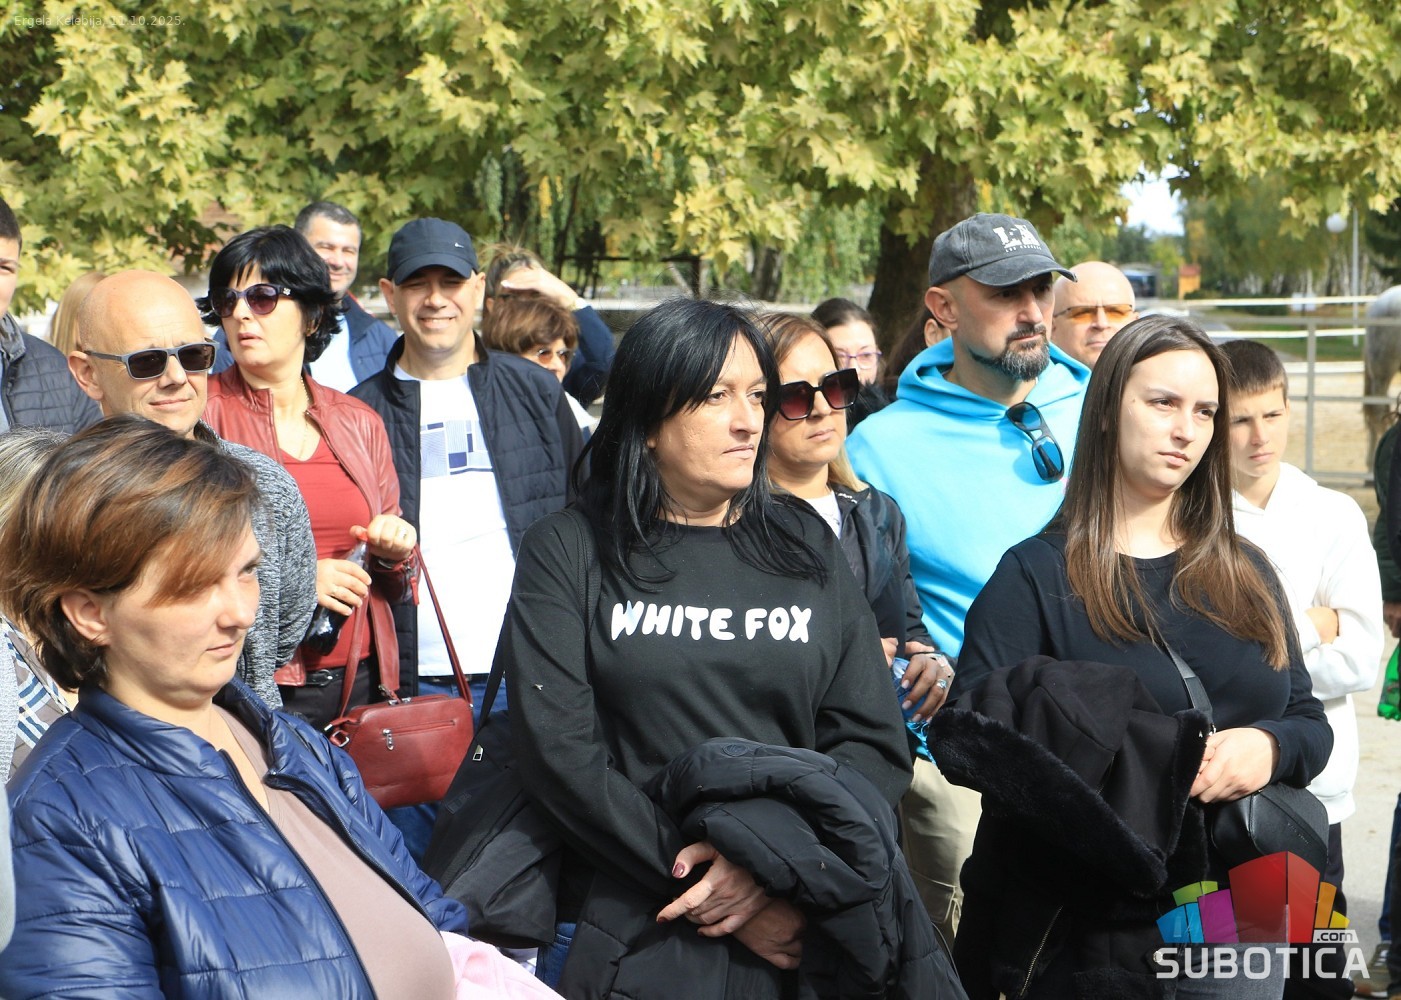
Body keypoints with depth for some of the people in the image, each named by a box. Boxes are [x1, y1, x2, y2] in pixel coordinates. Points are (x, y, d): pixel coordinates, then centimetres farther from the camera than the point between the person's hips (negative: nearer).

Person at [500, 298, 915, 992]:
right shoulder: (566, 552, 1)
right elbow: (558, 753, -9)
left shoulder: (806, 548, 9)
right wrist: (701, 882, -17)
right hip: (628, 930, -2)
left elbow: (875, 744, 2)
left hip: (807, 927, 3)